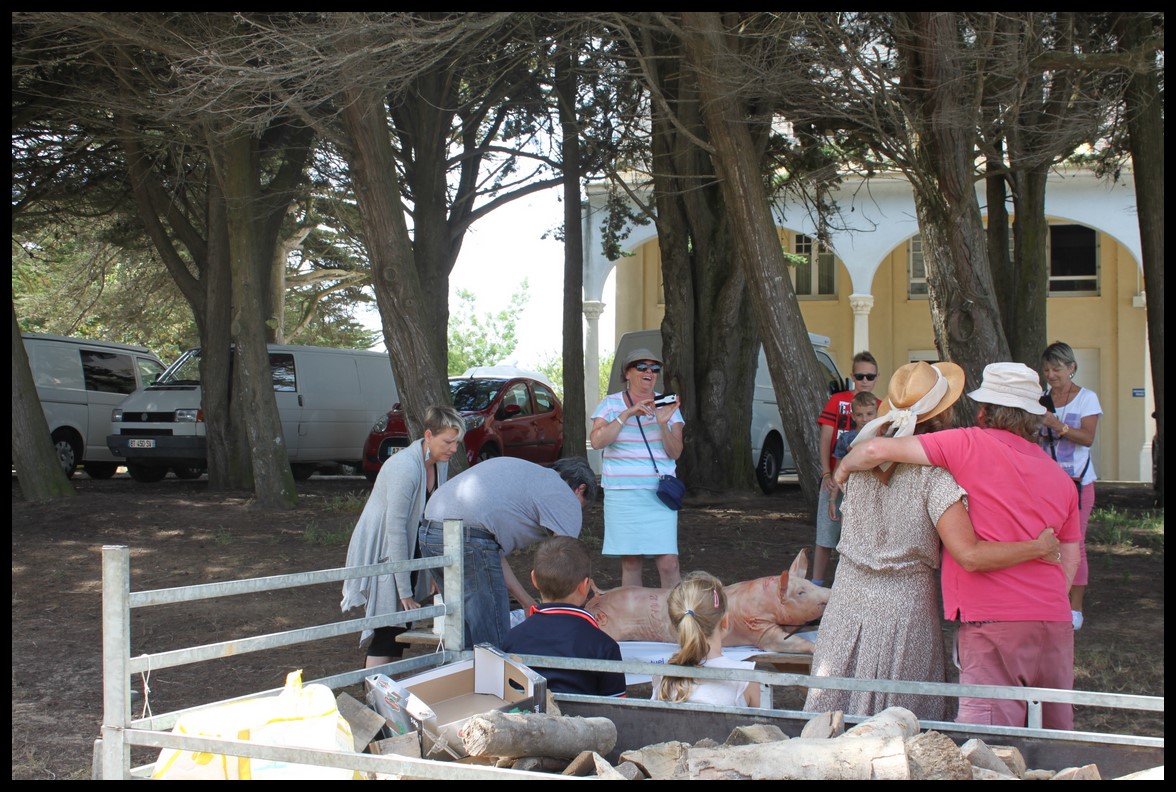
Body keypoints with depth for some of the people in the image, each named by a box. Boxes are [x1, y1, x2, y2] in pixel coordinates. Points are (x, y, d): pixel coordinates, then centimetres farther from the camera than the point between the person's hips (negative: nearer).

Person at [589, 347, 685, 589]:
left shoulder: (667, 405, 8)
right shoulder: (610, 403, 4)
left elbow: (675, 453, 1)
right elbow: (597, 441, -11)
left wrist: (663, 424, -15)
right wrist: (627, 414, -17)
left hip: (659, 494, 1)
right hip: (622, 494, -1)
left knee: (669, 564, -9)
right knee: (630, 562, 1)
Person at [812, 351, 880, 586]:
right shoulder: (837, 400, 1)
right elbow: (825, 439, -2)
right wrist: (826, 473, -12)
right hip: (835, 477, -1)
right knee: (826, 534, 4)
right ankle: (816, 583, 12)